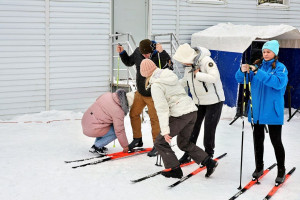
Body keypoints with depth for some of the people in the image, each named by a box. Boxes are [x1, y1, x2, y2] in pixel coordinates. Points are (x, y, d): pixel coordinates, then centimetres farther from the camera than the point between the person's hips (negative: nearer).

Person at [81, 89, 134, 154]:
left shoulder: (107, 95, -1)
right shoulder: (118, 111, -20)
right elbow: (119, 131, -13)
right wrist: (125, 146, 1)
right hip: (93, 130, -8)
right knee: (116, 132, 4)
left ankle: (97, 144, 21)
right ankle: (96, 147, 2)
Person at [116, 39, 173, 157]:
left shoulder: (159, 55, -20)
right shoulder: (138, 52, -5)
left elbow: (169, 66, -37)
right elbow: (129, 62, 13)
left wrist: (162, 52, -45)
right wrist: (122, 53, -2)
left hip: (153, 95, -6)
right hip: (140, 92, 6)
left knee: (154, 119, -2)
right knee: (134, 114, 14)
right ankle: (137, 139, 33)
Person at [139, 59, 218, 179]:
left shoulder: (156, 86, -10)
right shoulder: (170, 75, 13)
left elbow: (162, 109, -16)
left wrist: (165, 131, -16)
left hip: (180, 115, -8)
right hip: (192, 111, 8)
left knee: (160, 142, 8)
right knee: (184, 143, 23)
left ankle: (175, 170, 8)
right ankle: (208, 162, 14)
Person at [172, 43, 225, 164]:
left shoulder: (206, 61, -25)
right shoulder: (188, 64, -1)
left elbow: (214, 77, -35)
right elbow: (186, 80, 14)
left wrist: (197, 74, -28)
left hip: (213, 101, -6)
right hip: (197, 101, 7)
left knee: (209, 129, 0)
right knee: (192, 127, 6)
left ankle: (208, 155, 19)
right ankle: (188, 154, 16)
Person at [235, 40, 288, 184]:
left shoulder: (280, 68, -4)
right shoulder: (257, 66, 8)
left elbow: (279, 83, -24)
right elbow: (240, 79, 3)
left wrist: (259, 73, -28)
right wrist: (243, 71, -20)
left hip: (273, 111, -4)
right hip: (257, 110, 4)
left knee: (276, 140, 1)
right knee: (258, 139, 12)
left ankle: (281, 171, 15)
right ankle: (259, 167, 28)